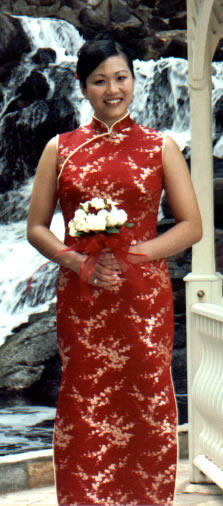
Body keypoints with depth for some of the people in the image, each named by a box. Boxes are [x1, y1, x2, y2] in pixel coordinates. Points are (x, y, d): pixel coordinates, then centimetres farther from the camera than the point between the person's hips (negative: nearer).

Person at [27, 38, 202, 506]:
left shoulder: (160, 147, 6)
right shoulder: (60, 149, 9)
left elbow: (192, 225, 2)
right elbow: (36, 227, 8)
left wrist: (131, 254, -11)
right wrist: (74, 260, -11)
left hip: (144, 296, -1)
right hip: (81, 299, 1)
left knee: (147, 405, 0)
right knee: (84, 409, 0)